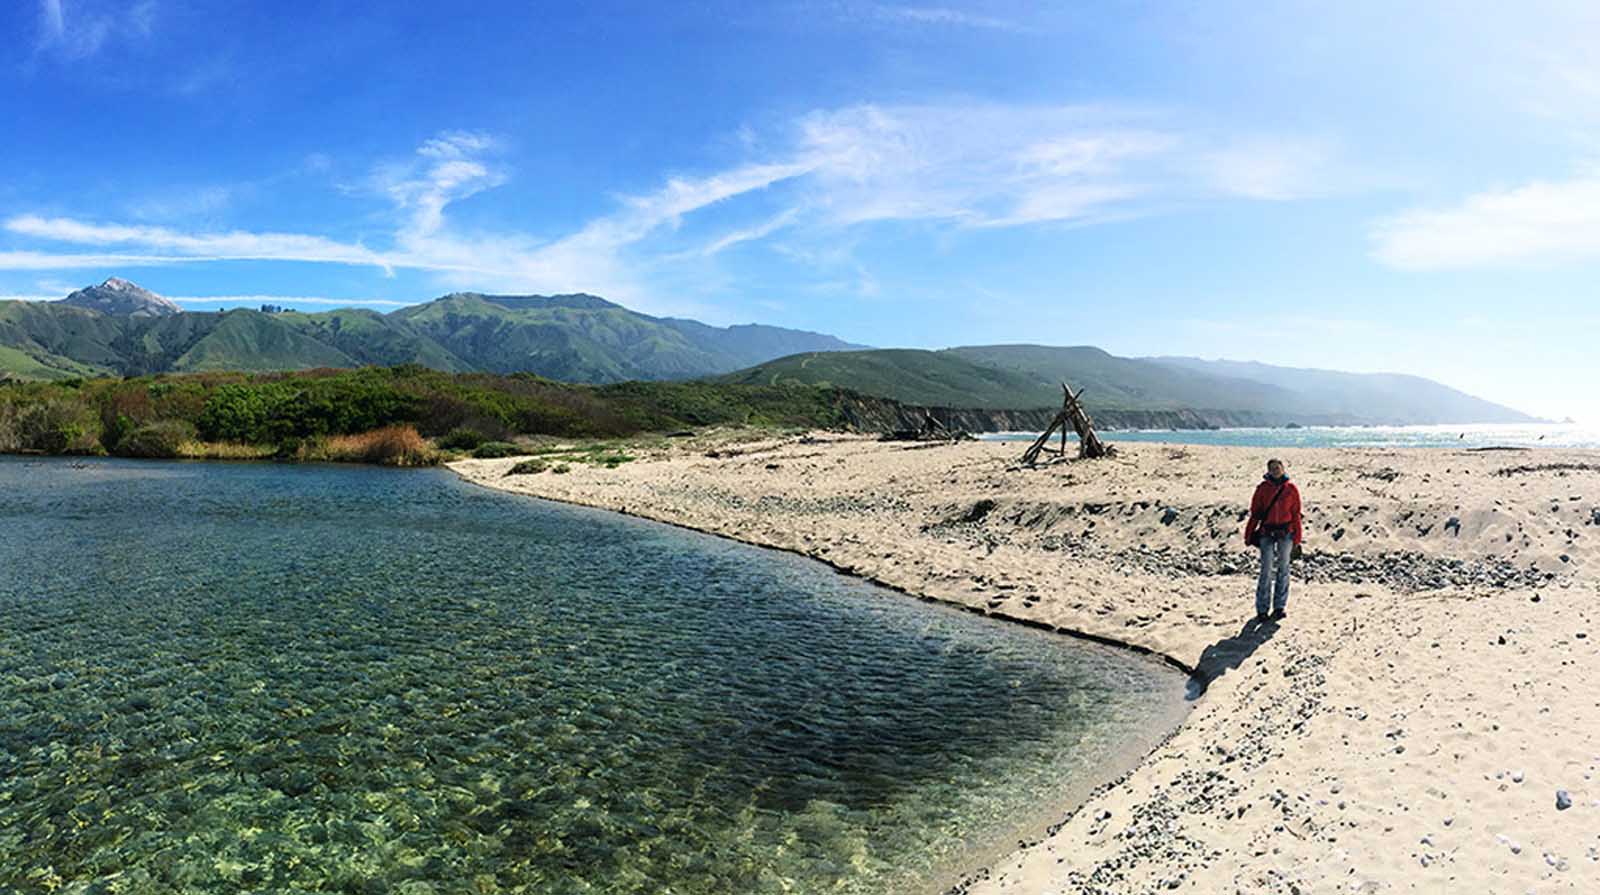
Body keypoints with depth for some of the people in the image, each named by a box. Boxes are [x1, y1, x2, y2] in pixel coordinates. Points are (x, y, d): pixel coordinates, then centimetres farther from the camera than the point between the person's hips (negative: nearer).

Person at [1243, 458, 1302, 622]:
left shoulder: (1291, 489, 2)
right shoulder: (1263, 488, 1)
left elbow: (1296, 515, 6)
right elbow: (1255, 513, 3)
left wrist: (1296, 539, 4)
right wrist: (1249, 534, 0)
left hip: (1286, 533, 1)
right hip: (1267, 533, -1)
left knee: (1283, 568, 7)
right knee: (1266, 570, -4)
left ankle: (1280, 606, 16)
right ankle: (1262, 609, 2)